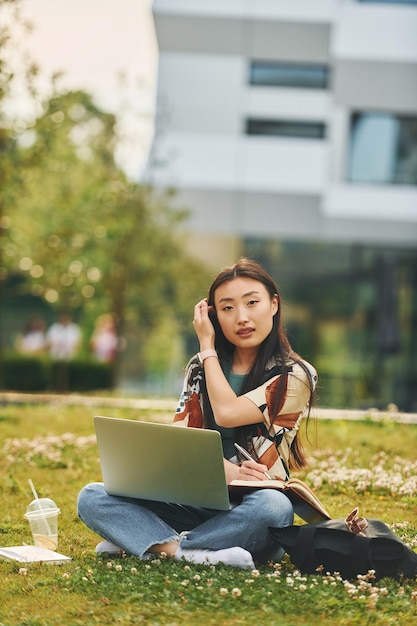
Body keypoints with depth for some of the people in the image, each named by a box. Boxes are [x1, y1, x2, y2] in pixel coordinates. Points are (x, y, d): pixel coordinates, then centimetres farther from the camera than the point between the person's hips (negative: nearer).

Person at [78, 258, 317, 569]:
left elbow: (227, 413, -15)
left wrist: (208, 347, 0)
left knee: (274, 506, -40)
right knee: (92, 497, -16)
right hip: (196, 502, 4)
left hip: (248, 516, -3)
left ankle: (149, 542, -27)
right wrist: (226, 471, -23)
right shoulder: (201, 368, 10)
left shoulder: (295, 375, -2)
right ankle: (191, 553, -33)